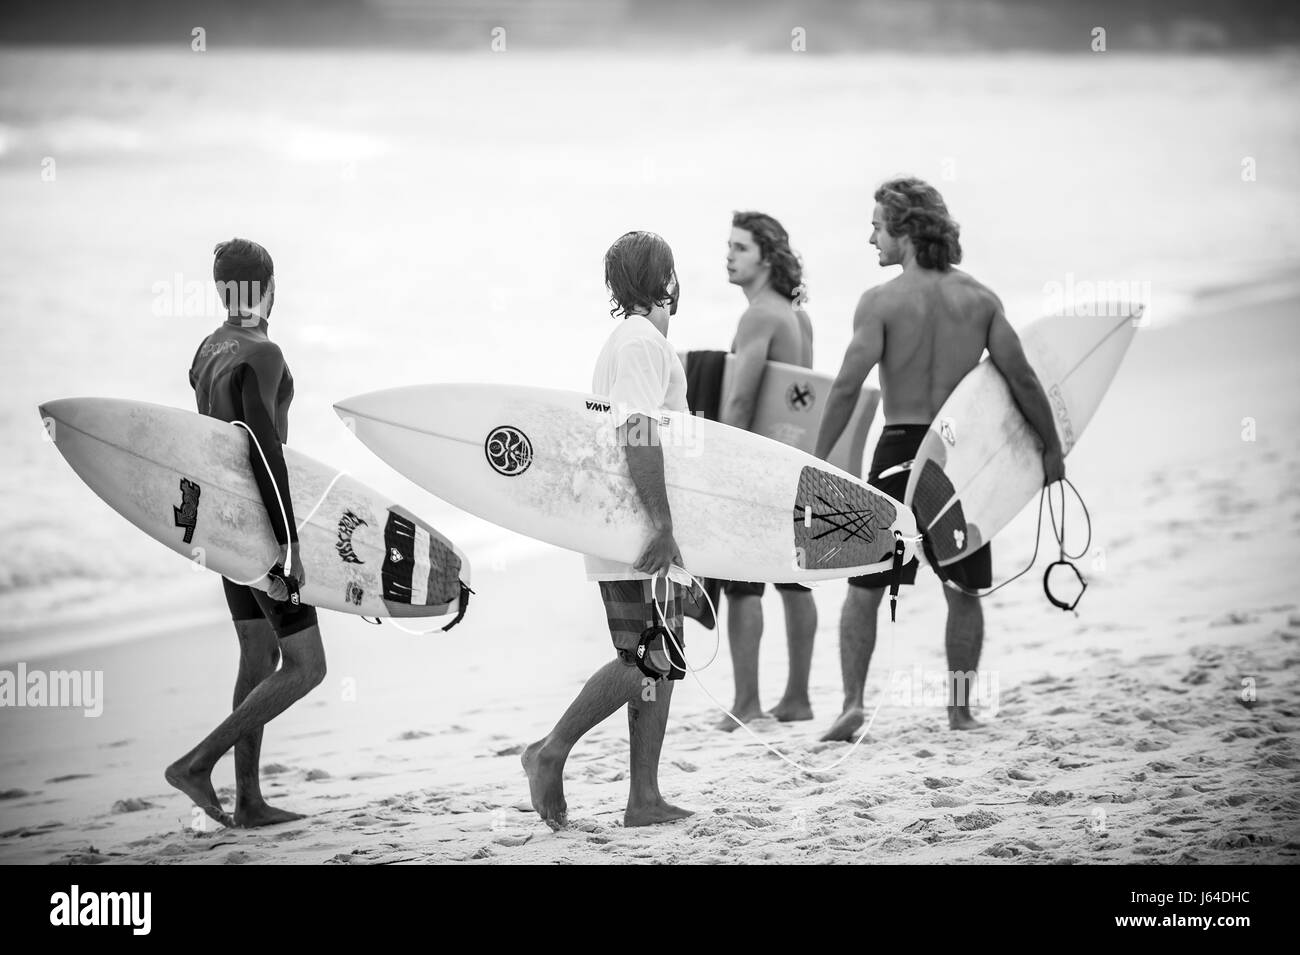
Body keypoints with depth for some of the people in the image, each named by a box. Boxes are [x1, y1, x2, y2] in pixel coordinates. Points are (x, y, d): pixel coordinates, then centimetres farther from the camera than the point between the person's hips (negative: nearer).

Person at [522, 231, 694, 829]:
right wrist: (661, 525, -23)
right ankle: (552, 752, -6)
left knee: (660, 663, 7)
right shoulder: (643, 342, -11)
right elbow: (639, 437, -21)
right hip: (640, 536, -10)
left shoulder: (623, 341, 20)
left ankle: (645, 798, 5)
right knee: (647, 661, -11)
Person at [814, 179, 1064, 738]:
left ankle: (853, 703, -5)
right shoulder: (978, 298, 2)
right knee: (963, 591, 13)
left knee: (864, 587, 7)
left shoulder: (880, 302, -8)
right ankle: (960, 709, 14)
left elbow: (847, 386, -14)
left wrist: (818, 459, -10)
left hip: (901, 447, -2)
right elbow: (1021, 380, 0)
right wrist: (1052, 448, 9)